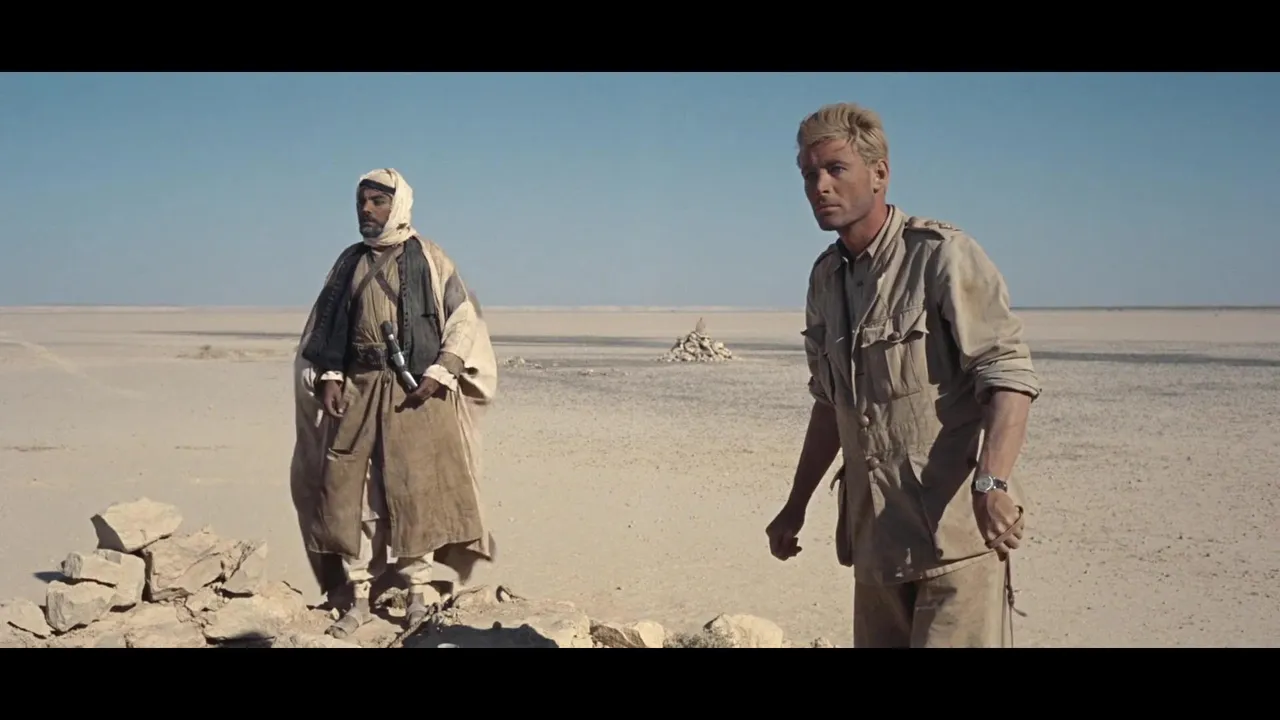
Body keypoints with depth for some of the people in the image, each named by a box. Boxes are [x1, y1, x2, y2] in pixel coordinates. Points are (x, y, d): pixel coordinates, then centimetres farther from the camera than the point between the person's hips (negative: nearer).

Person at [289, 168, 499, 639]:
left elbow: (464, 320, -1)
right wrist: (329, 378, 3)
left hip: (413, 392, -4)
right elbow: (324, 326, 16)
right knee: (348, 492, 0)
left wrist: (438, 374, -10)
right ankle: (359, 597, 9)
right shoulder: (350, 262, 13)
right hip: (357, 392, 4)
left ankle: (419, 587, 9)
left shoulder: (427, 259, 1)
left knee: (414, 489, -4)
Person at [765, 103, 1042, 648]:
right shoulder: (825, 277, 14)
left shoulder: (941, 255, -9)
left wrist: (991, 483, -32)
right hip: (875, 535, 7)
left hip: (956, 529, -7)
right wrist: (796, 505, 23)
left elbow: (1008, 373, -17)